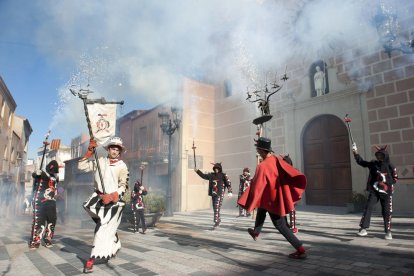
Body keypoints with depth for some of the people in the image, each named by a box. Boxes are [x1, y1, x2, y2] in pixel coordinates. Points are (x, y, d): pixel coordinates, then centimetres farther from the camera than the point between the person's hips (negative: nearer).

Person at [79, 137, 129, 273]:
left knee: (103, 230, -6)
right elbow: (81, 166, 2)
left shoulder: (122, 167, -4)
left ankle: (92, 259, 3)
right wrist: (90, 151, -4)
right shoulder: (100, 161, 6)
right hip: (99, 197, 5)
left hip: (114, 200, -4)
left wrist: (111, 196, -21)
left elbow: (123, 187, -7)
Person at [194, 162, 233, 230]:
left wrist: (230, 192, -21)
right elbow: (203, 175, 22)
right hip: (213, 194, 6)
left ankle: (216, 223, -4)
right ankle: (219, 219, 34)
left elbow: (228, 184, -12)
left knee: (217, 209, -10)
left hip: (219, 195, -6)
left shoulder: (223, 175, -6)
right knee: (215, 209, 14)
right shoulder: (211, 175, 9)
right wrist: (197, 171, 19)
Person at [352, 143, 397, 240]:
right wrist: (355, 153, 0)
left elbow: (395, 179, 5)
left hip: (386, 192, -1)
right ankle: (363, 228, -12)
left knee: (387, 212, 4)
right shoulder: (373, 164, 5)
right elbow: (361, 162, 9)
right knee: (368, 208, -12)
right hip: (374, 191, 1)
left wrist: (387, 181, -11)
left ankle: (388, 231, 21)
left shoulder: (390, 166, -1)